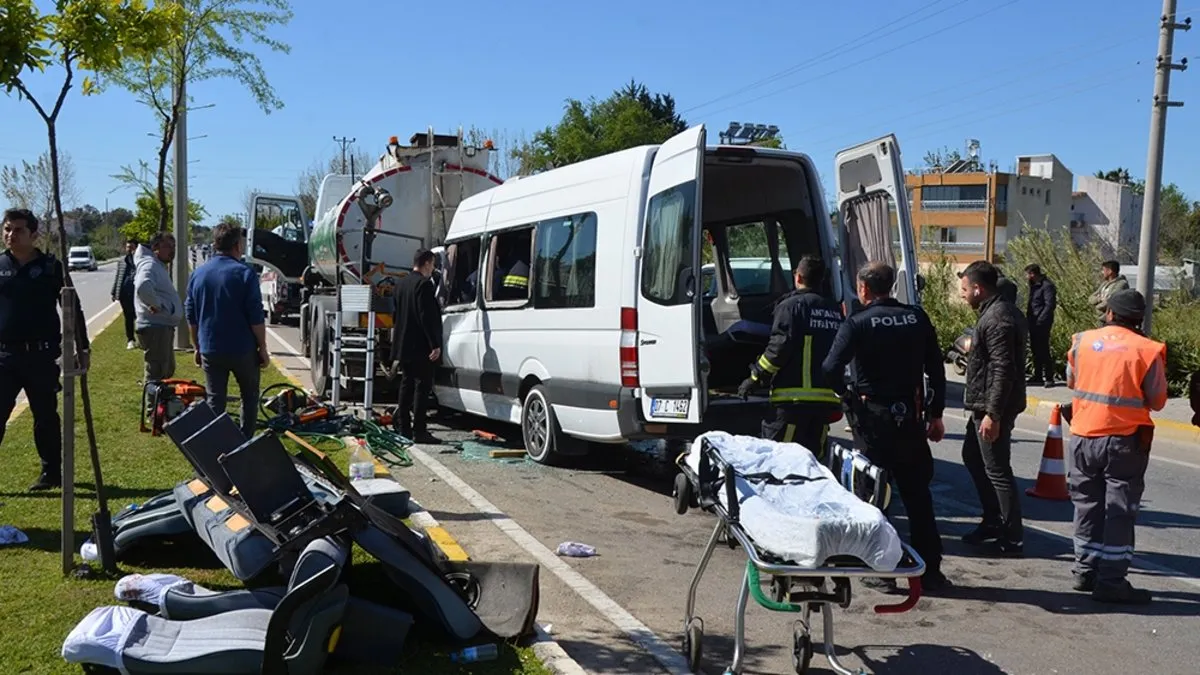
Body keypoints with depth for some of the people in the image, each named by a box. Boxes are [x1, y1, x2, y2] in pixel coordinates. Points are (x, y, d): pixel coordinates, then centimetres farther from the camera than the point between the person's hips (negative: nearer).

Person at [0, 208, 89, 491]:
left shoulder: (50, 267, 0)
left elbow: (72, 308, 3)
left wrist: (82, 348, 0)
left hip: (41, 355, -2)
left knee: (46, 416, 8)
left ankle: (51, 473, 21)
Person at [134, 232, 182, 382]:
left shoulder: (159, 266, 17)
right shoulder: (150, 265, -16)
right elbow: (143, 287, -37)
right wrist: (157, 305, -25)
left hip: (164, 326, 11)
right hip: (155, 328, -11)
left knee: (167, 370, 21)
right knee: (156, 373, -8)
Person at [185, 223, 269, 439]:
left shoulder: (198, 274, 5)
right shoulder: (244, 273, -11)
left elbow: (191, 317, 10)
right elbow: (256, 318, -13)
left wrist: (196, 347, 19)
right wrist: (262, 348, -4)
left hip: (210, 350, 4)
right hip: (242, 350, -4)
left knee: (215, 401, 9)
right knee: (249, 397, 13)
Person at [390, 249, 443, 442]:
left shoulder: (401, 284, 14)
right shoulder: (424, 284, -14)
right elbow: (427, 317, -19)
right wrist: (435, 344, -18)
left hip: (404, 346, 9)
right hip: (421, 347, -9)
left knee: (407, 385, 13)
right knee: (422, 386, -6)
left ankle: (403, 427, 16)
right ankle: (418, 430, -8)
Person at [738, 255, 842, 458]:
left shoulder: (792, 305, -5)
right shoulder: (835, 310, 16)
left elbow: (780, 348, -13)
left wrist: (755, 378, -6)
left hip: (794, 397, -7)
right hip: (827, 398, 7)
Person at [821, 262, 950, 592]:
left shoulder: (857, 323, -9)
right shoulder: (917, 318, 4)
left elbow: (831, 369, -19)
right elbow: (936, 369, 5)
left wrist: (848, 395, -2)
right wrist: (936, 414, 12)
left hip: (872, 417, -4)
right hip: (910, 416, 4)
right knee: (917, 493, 12)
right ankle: (930, 571, 17)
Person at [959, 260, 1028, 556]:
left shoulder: (996, 318, -20)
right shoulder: (1002, 311, 12)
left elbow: (1003, 370, -25)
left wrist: (993, 414, -25)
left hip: (993, 407, -11)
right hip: (987, 405, 11)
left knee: (997, 471, -4)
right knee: (972, 457, 22)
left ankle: (1012, 539, 5)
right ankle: (993, 522, 30)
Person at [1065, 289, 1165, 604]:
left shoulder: (1082, 341, -1)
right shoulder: (1147, 350, -10)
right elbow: (1157, 401, -4)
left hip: (1083, 436, 3)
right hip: (1124, 440, -3)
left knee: (1088, 505, 15)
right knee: (1119, 510, 3)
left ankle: (1086, 571, 23)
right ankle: (1111, 581, 4)